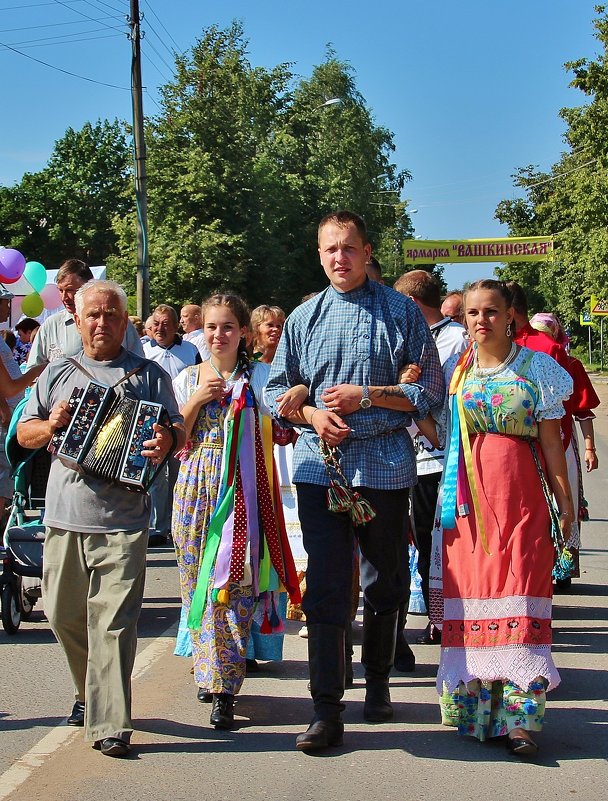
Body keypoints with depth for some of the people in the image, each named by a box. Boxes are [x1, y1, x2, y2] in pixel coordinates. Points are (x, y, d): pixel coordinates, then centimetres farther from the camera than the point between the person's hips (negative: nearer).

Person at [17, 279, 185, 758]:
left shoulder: (149, 375, 7)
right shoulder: (58, 374, 15)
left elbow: (176, 431, 6)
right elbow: (24, 432, 17)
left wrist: (167, 441, -17)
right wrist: (50, 425, -4)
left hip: (122, 521, -4)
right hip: (64, 518, 4)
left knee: (113, 622, -9)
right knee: (64, 616, 12)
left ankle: (109, 724, -8)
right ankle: (90, 692, 34)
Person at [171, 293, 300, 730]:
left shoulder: (258, 376, 4)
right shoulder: (188, 379, 12)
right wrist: (197, 401, -5)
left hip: (241, 488, -3)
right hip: (196, 487, 3)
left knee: (233, 580, -8)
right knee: (197, 579, 6)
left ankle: (224, 686, -5)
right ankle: (209, 672, 23)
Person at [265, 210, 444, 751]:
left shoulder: (401, 311, 2)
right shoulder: (304, 318, 10)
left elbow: (430, 390, -1)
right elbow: (276, 390, 14)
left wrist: (364, 395, -12)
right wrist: (312, 414, -6)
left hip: (385, 463, -1)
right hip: (320, 464, 1)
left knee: (387, 581, 12)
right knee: (325, 585, -5)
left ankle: (378, 684, 32)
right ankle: (327, 711, -2)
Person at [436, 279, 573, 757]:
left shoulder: (535, 368, 4)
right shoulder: (454, 370, 9)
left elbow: (551, 442, 3)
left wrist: (565, 502, 1)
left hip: (520, 494, -2)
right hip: (469, 496, 2)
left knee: (518, 597, -8)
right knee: (470, 594, 1)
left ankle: (519, 718, -8)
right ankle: (474, 707, 10)